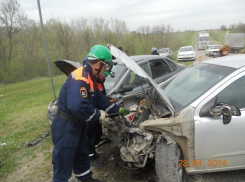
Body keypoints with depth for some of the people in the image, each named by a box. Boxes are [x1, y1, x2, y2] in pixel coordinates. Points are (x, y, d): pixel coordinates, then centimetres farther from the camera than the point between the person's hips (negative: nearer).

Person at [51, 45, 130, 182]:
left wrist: (118, 110, 13)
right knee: (64, 164, 5)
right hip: (66, 127, -10)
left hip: (78, 125, 10)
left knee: (81, 155, 26)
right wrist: (99, 114, -22)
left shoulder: (89, 78, 7)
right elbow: (78, 107, -38)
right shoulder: (79, 79, -28)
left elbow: (99, 99, 15)